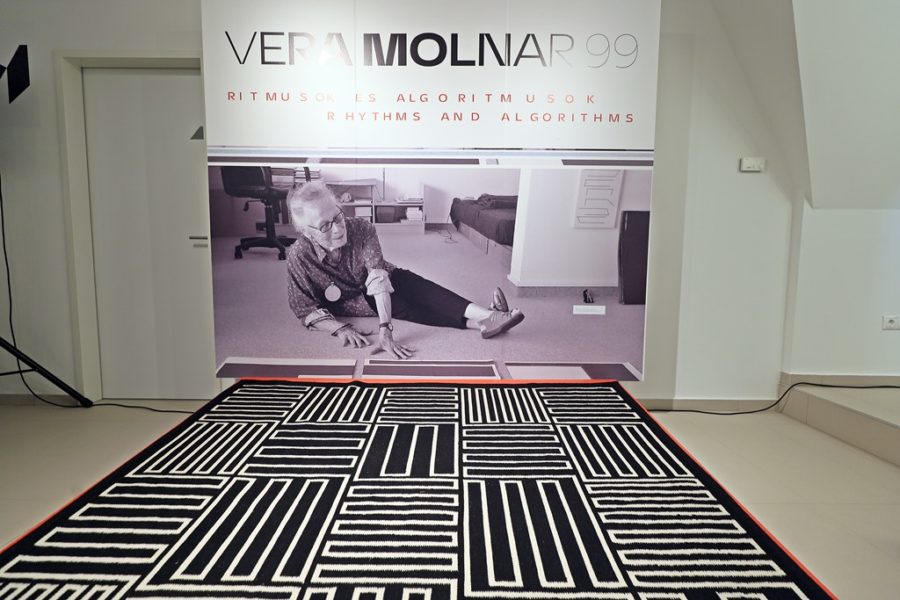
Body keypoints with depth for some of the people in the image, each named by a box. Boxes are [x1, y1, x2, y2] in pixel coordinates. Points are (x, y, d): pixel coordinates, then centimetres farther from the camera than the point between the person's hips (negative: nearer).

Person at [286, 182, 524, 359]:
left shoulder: (361, 229, -28)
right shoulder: (299, 255, -27)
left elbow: (379, 278, -38)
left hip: (384, 286, 2)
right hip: (355, 302, -2)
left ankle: (486, 315, -40)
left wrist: (384, 329, -50)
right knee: (405, 306, -28)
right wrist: (340, 328, -37)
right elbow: (306, 309, -20)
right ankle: (478, 323, -39)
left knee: (415, 286, -29)